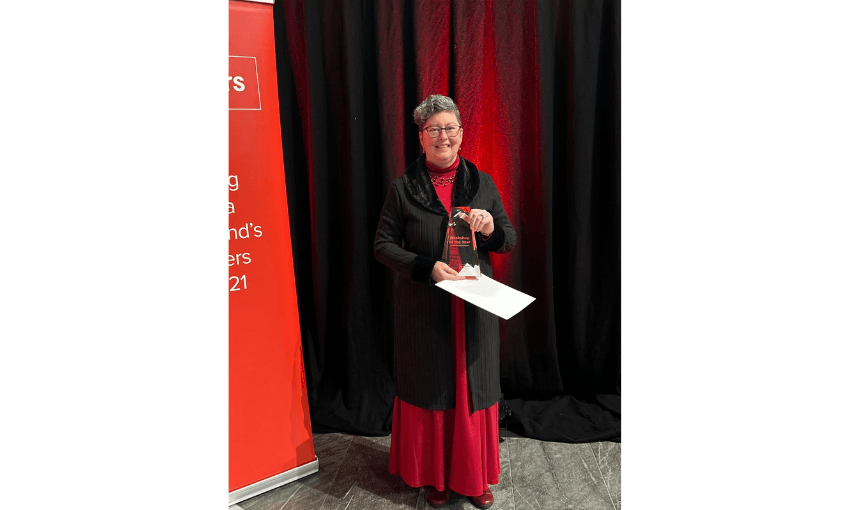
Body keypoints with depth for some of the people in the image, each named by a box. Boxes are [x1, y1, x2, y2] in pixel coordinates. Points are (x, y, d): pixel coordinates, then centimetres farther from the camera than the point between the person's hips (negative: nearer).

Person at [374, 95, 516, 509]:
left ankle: (475, 476, 29)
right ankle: (435, 476, 28)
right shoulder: (403, 188, -3)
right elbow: (383, 245, -3)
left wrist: (491, 228, -14)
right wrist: (427, 267, -18)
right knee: (430, 389, 8)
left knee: (474, 388, 9)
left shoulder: (483, 184, 4)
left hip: (474, 306, 2)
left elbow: (509, 242, 9)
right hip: (423, 308, -2)